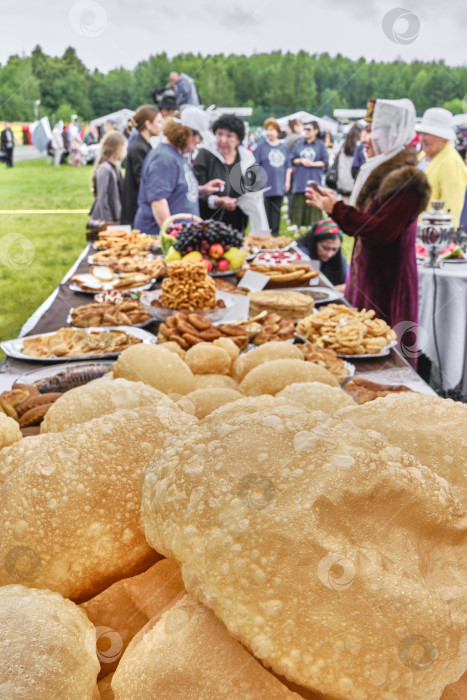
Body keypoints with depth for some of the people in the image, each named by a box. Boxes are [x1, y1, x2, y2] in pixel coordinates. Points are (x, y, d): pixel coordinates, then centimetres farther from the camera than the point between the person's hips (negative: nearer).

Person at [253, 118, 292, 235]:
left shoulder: (284, 147, 11)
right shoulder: (261, 145, 0)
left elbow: (288, 166, 16)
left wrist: (287, 181, 10)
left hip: (279, 185, 3)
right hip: (264, 185, -3)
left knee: (276, 211, 6)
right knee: (264, 210, -2)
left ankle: (275, 233, 13)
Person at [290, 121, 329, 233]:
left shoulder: (321, 144, 3)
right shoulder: (299, 143, 11)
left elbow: (325, 161, 0)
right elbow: (292, 160, 13)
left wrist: (312, 163, -12)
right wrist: (301, 161, -6)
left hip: (314, 180, -3)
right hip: (300, 180, 3)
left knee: (313, 205, -5)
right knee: (299, 204, 3)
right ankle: (298, 228, 13)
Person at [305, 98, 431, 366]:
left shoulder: (405, 180, -18)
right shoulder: (381, 172, 13)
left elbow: (381, 232, -25)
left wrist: (338, 209, -19)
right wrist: (332, 204, 15)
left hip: (388, 284, -10)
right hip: (367, 276, 10)